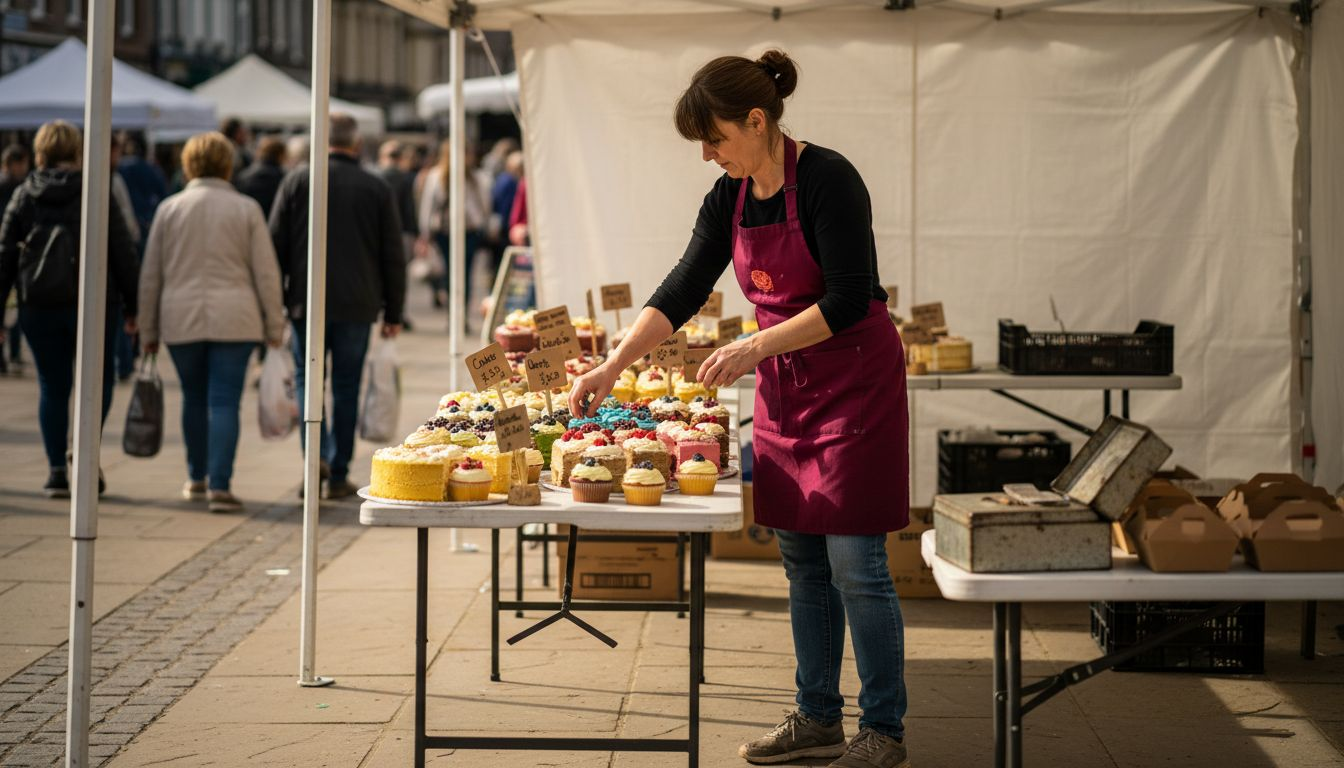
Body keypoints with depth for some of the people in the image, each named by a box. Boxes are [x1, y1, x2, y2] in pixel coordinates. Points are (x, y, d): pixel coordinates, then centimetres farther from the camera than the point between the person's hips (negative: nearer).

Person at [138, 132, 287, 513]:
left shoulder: (170, 208, 6)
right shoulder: (246, 209, 1)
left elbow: (150, 276, 8)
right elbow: (266, 273, 0)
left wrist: (148, 330, 15)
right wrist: (275, 325, 6)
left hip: (181, 320, 2)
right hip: (233, 318, -2)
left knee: (194, 399, 16)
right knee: (224, 402, -3)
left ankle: (197, 479, 28)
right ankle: (219, 485, -11)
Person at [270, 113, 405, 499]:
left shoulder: (296, 182, 0)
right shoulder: (377, 189, 1)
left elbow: (276, 246, 1)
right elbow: (393, 257, 3)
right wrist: (393, 313, 10)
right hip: (357, 306, 0)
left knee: (308, 379, 11)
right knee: (346, 387, 7)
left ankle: (317, 453, -10)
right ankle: (338, 475, 9)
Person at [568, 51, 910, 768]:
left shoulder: (827, 179, -18)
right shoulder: (729, 199, 5)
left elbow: (847, 301, -21)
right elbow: (682, 290, 9)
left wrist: (755, 346, -22)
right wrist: (614, 364, 2)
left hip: (854, 382, -7)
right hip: (783, 387, 8)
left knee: (854, 565, -5)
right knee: (803, 565, 11)